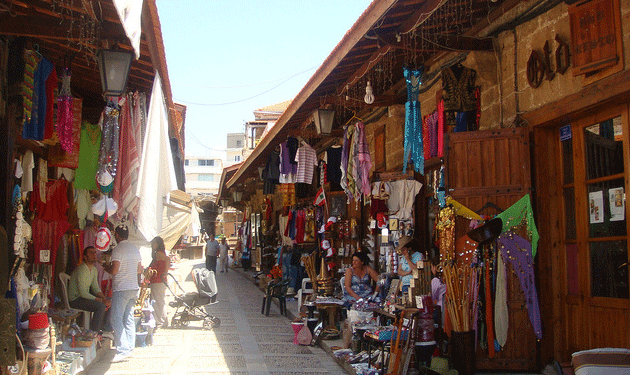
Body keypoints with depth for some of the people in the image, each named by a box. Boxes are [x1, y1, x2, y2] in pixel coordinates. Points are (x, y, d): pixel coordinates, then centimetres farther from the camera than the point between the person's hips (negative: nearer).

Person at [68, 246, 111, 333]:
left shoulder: (94, 269, 8)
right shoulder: (81, 270, -22)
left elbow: (96, 288, 12)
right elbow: (83, 293, -25)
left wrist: (105, 299, -6)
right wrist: (101, 300, -22)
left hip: (84, 296, 10)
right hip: (75, 300, -10)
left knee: (109, 302, 5)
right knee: (101, 306, -27)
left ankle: (101, 329, 10)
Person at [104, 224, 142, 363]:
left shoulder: (118, 249, -12)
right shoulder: (135, 249, 12)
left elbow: (114, 270, -17)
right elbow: (139, 270, 16)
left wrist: (106, 267, 2)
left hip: (121, 288, -8)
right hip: (134, 287, 8)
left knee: (116, 318, -6)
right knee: (129, 318, 12)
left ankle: (122, 350, -11)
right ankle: (130, 347, 14)